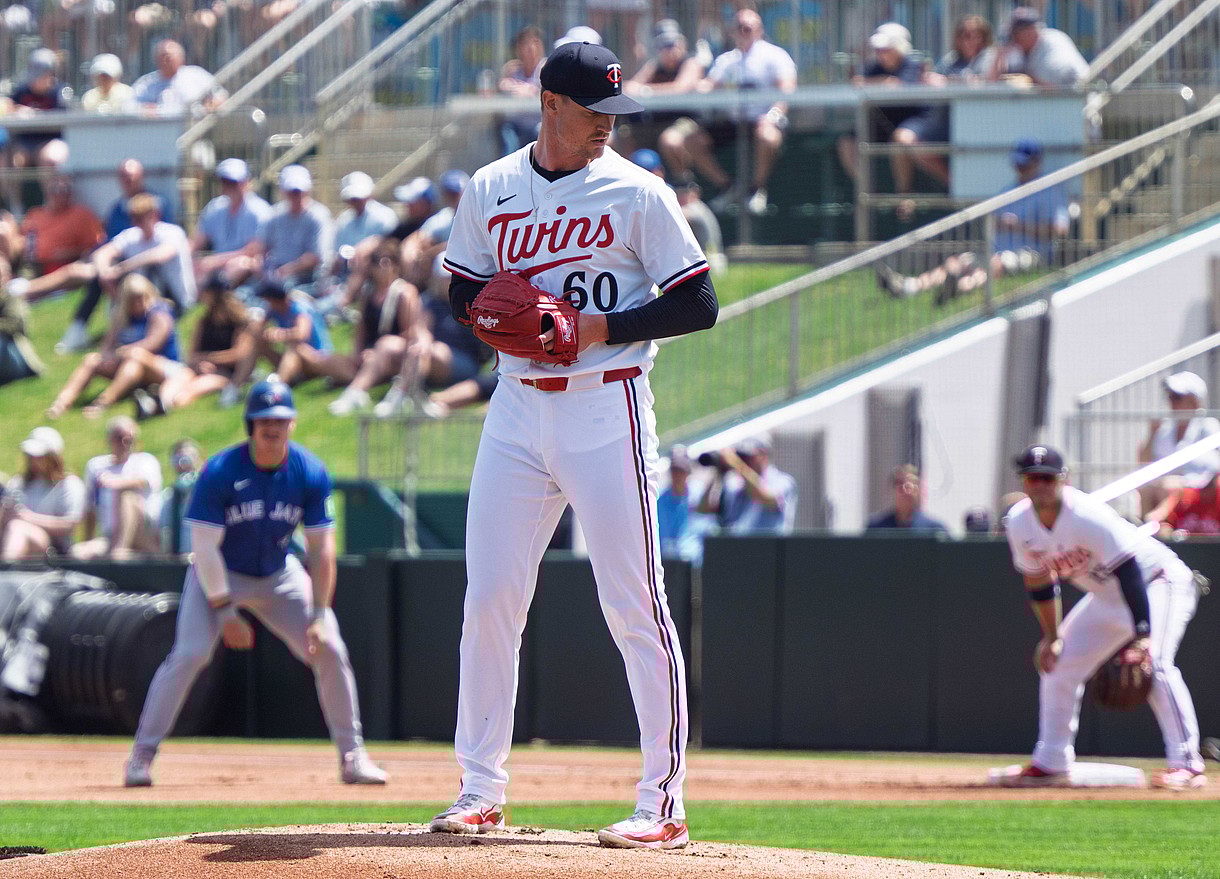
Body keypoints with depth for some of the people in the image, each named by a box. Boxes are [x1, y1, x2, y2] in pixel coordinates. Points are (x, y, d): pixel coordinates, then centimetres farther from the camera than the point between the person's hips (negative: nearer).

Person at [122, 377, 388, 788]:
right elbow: (204, 546, -20)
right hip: (220, 575, -3)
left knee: (329, 649, -6)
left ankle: (352, 756, 6)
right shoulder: (219, 472, -24)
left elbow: (321, 549, -10)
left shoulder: (310, 473, -15)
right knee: (189, 653, -22)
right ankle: (142, 754, -14)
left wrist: (319, 615, -16)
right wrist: (225, 612, -22)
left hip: (279, 575, 3)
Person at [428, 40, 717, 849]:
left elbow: (699, 304, -4)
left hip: (606, 408, -4)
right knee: (489, 599, 3)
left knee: (634, 603, -6)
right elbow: (464, 293, 18)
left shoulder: (637, 193, -3)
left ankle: (664, 803, -5)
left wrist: (601, 328, -14)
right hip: (518, 409, 4)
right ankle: (481, 790, 13)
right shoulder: (491, 192, 9)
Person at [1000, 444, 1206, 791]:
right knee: (1057, 664, 5)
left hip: (1160, 582, -8)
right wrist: (1051, 637, 5)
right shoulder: (1020, 522, -9)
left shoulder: (1088, 516, -31)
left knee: (1154, 663, -28)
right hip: (1106, 597, 8)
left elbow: (1129, 573, -34)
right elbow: (1039, 582, 6)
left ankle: (1186, 765, -28)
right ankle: (1051, 763, 17)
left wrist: (1142, 636, -39)